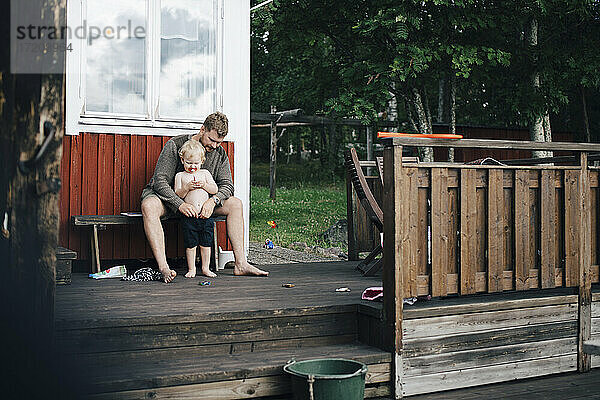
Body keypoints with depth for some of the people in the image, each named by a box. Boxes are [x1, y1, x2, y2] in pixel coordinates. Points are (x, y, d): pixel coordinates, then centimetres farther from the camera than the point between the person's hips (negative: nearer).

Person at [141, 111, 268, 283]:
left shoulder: (220, 153, -1)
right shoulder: (175, 145, -18)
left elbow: (226, 184, -6)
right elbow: (160, 181, -23)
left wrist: (213, 200, -29)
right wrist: (180, 204, -37)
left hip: (199, 201, 5)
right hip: (168, 197, -4)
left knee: (235, 204, -14)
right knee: (149, 206, -39)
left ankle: (241, 264, -18)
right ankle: (163, 267, -47)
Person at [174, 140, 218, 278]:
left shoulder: (205, 173, 11)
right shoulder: (180, 176, 7)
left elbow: (215, 190, 5)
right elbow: (177, 195, -1)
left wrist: (204, 185, -11)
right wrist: (187, 187, -17)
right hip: (189, 215, -2)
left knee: (206, 243, 6)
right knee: (190, 244, 2)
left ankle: (206, 268, 17)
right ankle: (191, 269, 13)